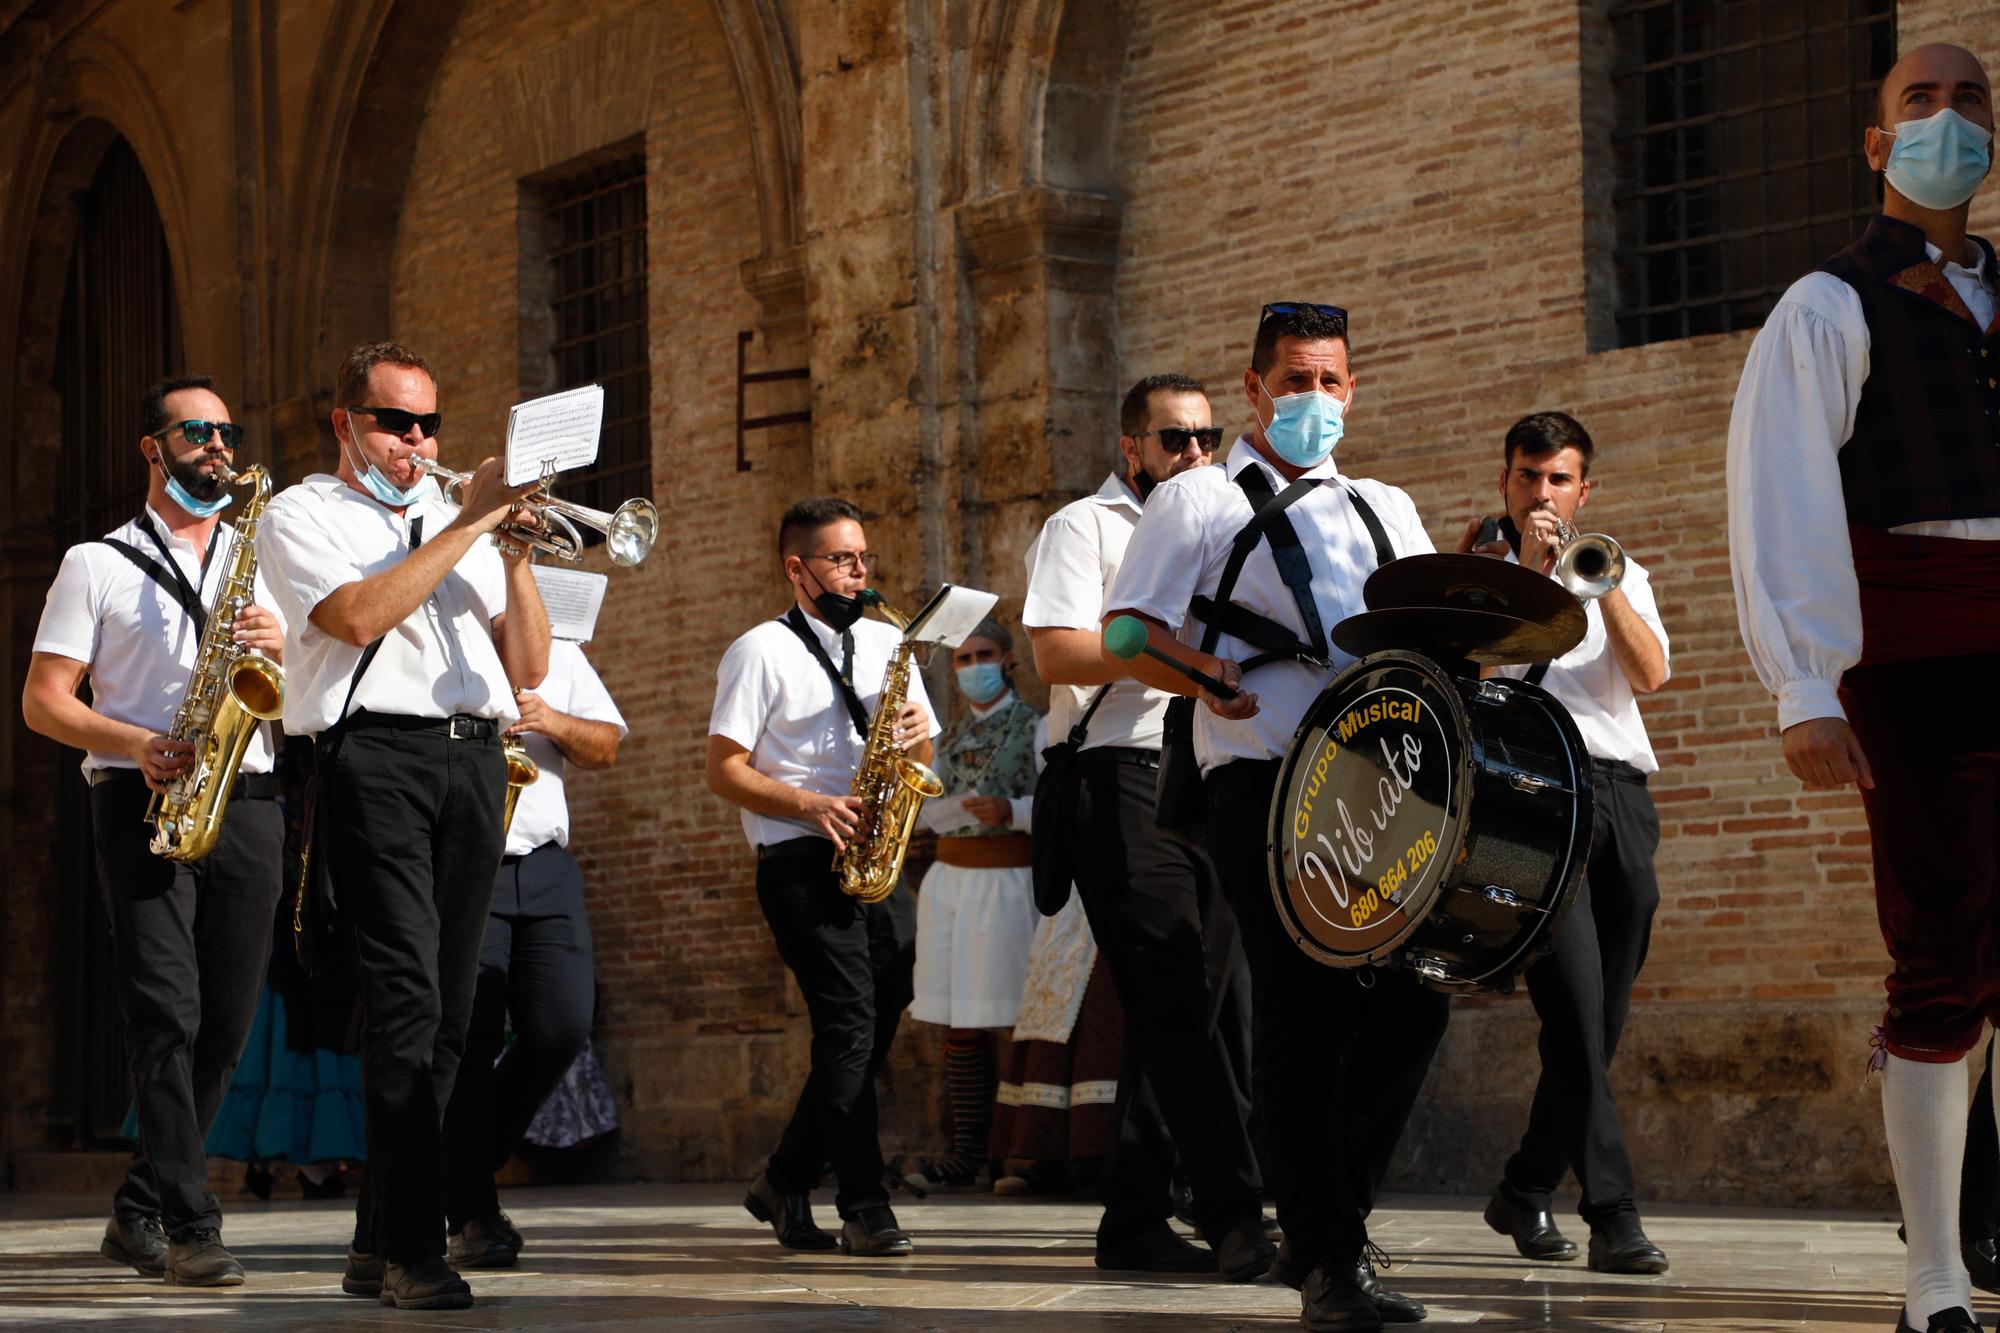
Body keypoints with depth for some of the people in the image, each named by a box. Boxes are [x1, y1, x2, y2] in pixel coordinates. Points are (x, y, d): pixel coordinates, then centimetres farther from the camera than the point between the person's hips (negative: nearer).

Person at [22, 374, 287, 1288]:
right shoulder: (95, 565, 8)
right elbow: (43, 701, 3)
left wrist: (285, 644, -6)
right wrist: (134, 745, -14)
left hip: (247, 805, 4)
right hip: (143, 805, -4)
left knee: (225, 1023, 3)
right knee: (165, 1014, -15)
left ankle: (140, 1213, 17)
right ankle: (192, 1228, -19)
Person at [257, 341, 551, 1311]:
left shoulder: (455, 517, 24)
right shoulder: (302, 515, 8)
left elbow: (528, 666, 17)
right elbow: (357, 617, -13)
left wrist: (514, 552, 3)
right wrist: (468, 525, -9)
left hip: (474, 760, 6)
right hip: (377, 754, -6)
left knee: (445, 1011, 3)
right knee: (404, 995, -17)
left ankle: (376, 1246, 10)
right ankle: (413, 1251, -19)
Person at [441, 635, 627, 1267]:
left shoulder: (559, 650, 21)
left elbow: (606, 745, 16)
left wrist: (553, 722, -5)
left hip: (544, 864, 5)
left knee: (563, 1026, -5)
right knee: (471, 1034, -8)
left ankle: (470, 1160, 16)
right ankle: (471, 1215, -1)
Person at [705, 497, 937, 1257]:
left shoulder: (886, 645, 18)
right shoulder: (761, 651, 1)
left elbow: (919, 762, 22)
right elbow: (724, 772, -5)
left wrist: (918, 738, -2)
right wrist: (809, 804, -18)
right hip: (802, 864, -6)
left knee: (874, 1029, 3)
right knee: (849, 1025, -15)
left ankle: (785, 1185, 17)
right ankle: (866, 1210, -14)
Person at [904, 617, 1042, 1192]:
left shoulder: (1033, 725, 0)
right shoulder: (950, 733, 18)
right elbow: (927, 810, 16)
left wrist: (1011, 811, -23)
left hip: (1007, 881, -6)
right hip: (948, 880, 6)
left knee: (1012, 1020, -9)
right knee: (960, 1025, 2)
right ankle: (967, 1153, 3)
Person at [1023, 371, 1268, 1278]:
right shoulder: (1084, 529, 4)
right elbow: (1057, 655, -10)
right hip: (1122, 781, -7)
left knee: (1186, 1009, 4)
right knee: (1174, 1007, -14)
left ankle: (1133, 1218, 9)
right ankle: (1236, 1220, -20)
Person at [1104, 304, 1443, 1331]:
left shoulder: (1385, 510, 26)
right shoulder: (1202, 501, 10)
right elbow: (1126, 632, 1)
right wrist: (1212, 683, -18)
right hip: (1266, 778, -5)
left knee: (1413, 997, -1)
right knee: (1304, 1015, -10)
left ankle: (1331, 1211, 17)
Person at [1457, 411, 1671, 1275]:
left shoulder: (1619, 574, 22)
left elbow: (1648, 674, 3)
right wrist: (1528, 572, -7)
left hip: (1619, 792, 4)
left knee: (1599, 1017, 3)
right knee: (1576, 1006, -17)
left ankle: (1524, 1193, 18)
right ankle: (1611, 1212, -21)